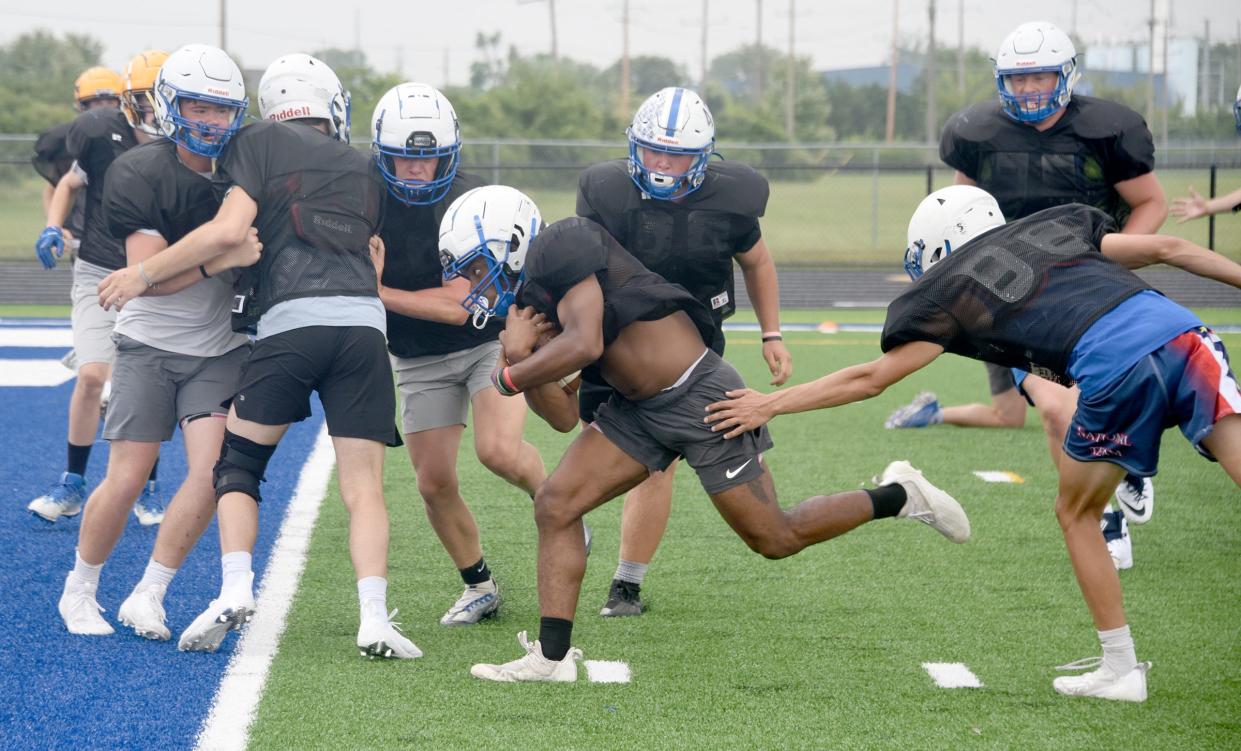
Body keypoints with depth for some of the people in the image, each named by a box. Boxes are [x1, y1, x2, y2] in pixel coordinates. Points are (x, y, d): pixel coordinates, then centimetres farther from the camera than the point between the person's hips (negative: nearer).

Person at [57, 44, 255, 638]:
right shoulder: (142, 174, -14)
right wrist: (221, 259, -31)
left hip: (220, 350, 3)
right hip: (151, 345, -3)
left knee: (211, 472, -13)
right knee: (126, 481, -5)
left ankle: (147, 598, 2)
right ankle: (79, 591, 18)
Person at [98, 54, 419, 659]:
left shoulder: (261, 143, 12)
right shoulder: (364, 169, 25)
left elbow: (230, 230, -1)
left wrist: (145, 274, 6)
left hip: (291, 318, -3)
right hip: (364, 319, 3)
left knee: (238, 464, 12)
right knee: (363, 483, 3)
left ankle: (235, 589, -6)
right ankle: (374, 616, -11)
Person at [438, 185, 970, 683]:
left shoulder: (560, 248, -16)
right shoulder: (530, 300, 9)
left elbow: (585, 343, -29)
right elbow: (563, 416, 5)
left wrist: (509, 376, -15)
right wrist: (520, 356, -11)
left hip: (698, 397, -9)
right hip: (638, 411, 9)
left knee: (775, 539, 1)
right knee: (556, 506, -4)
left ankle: (899, 497, 21)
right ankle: (552, 656, 1)